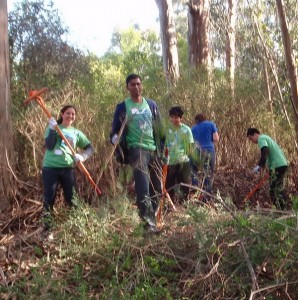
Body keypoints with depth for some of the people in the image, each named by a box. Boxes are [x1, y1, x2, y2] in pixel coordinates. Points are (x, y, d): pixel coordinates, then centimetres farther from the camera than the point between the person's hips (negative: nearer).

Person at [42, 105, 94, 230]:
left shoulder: (76, 133, 11)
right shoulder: (52, 128, 3)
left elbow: (89, 147, 9)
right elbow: (49, 146, -10)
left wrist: (82, 156, -10)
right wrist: (53, 129, -17)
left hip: (68, 168, 3)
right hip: (50, 168, -2)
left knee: (71, 199, 4)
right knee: (49, 199, 0)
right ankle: (46, 228, 9)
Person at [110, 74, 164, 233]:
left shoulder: (151, 104, 13)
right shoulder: (122, 107, 2)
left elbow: (159, 129, 17)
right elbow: (115, 130, 2)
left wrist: (163, 149, 14)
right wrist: (115, 138, -21)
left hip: (154, 150, 5)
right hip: (137, 149, -5)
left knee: (156, 188, 8)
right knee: (143, 187, -20)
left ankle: (152, 219, 20)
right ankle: (149, 222, -20)